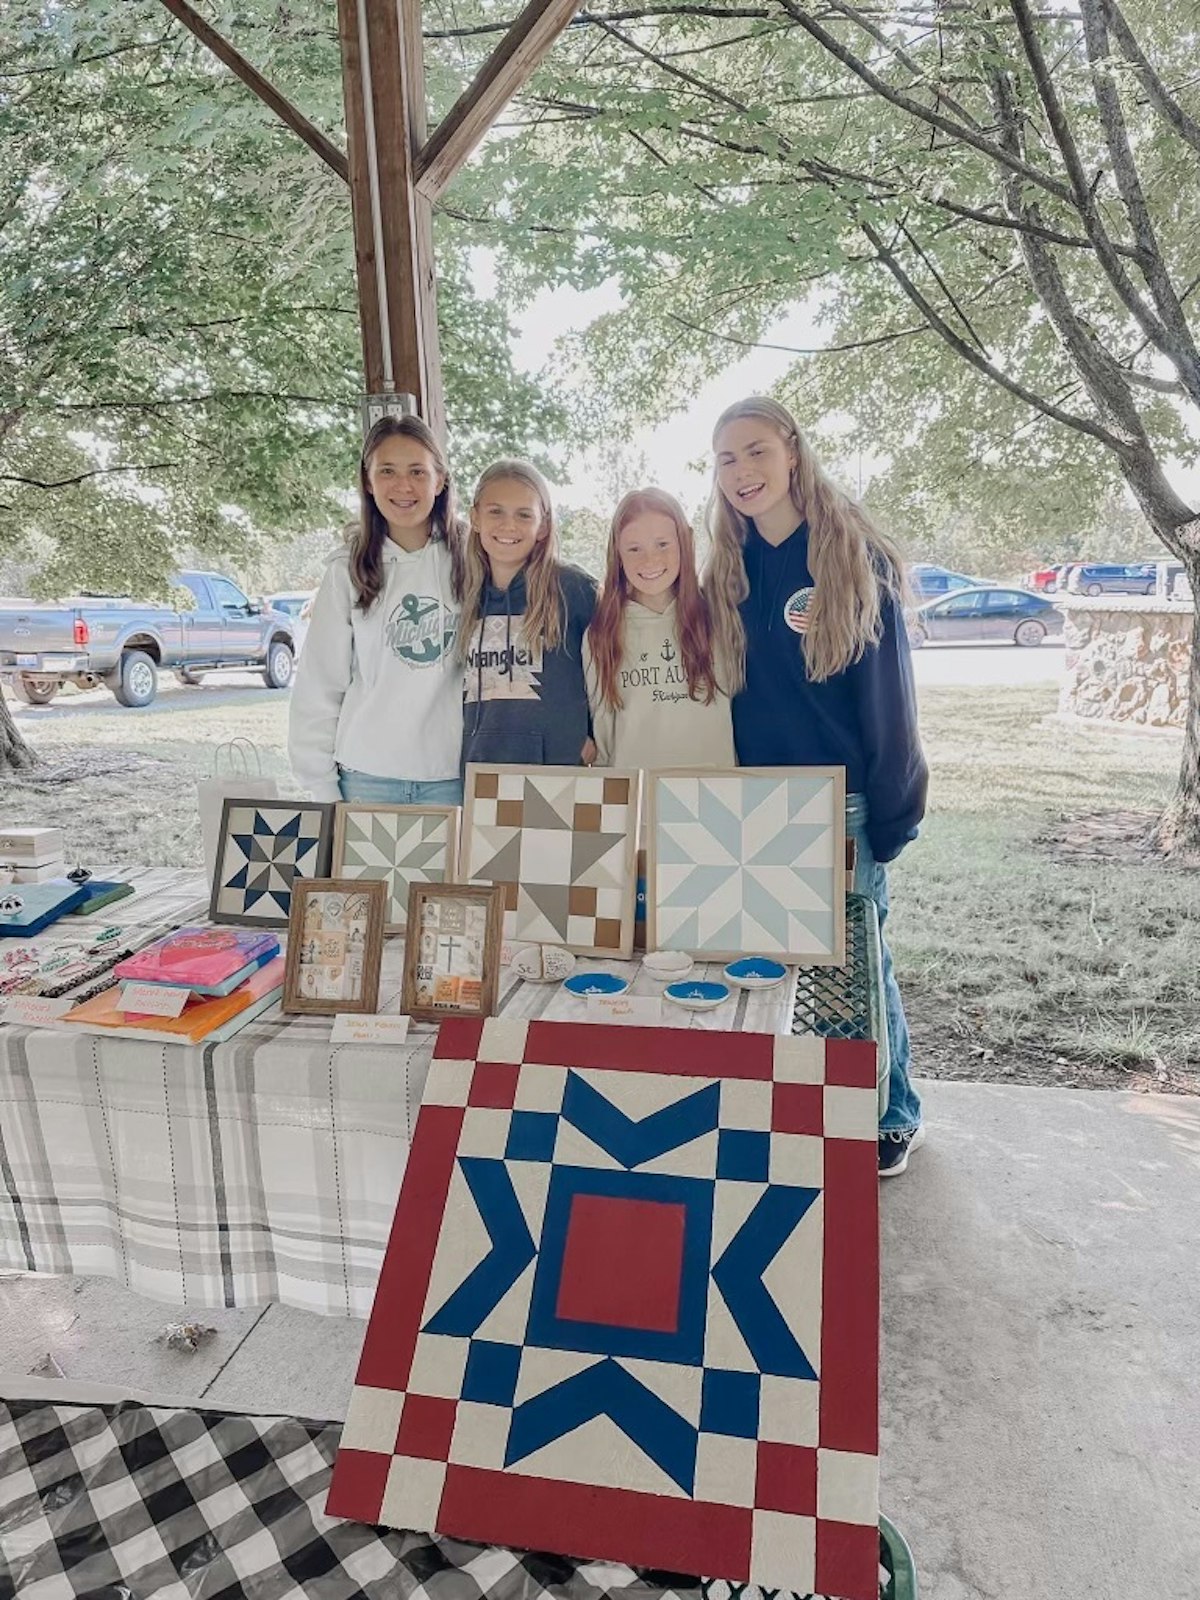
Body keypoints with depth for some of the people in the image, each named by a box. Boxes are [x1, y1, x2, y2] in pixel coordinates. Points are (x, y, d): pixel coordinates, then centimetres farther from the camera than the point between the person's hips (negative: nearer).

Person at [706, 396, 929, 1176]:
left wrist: (892, 812, -10)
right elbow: (727, 689, 11)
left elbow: (887, 689, -8)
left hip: (842, 804, -4)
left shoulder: (855, 555, -7)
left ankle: (892, 1115, 27)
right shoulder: (729, 570, 7)